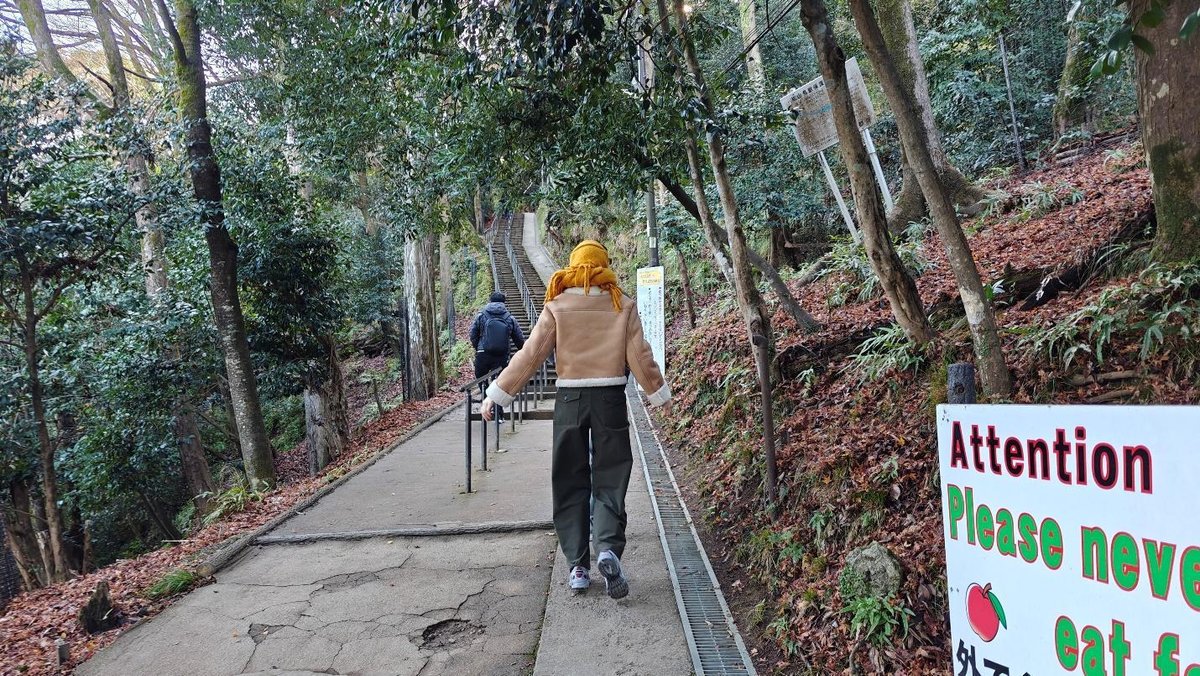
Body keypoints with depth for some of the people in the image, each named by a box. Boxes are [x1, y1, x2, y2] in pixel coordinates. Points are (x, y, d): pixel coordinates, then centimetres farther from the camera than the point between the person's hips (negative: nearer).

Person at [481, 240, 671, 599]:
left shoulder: (558, 306, -1)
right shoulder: (623, 304, 1)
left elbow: (530, 354, -5)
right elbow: (640, 356, 0)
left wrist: (496, 394, 1)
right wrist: (659, 393, 14)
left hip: (570, 399, 0)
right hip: (611, 398, 0)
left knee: (570, 483, 10)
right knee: (610, 479, 7)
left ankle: (578, 566, 10)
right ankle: (608, 548, -16)